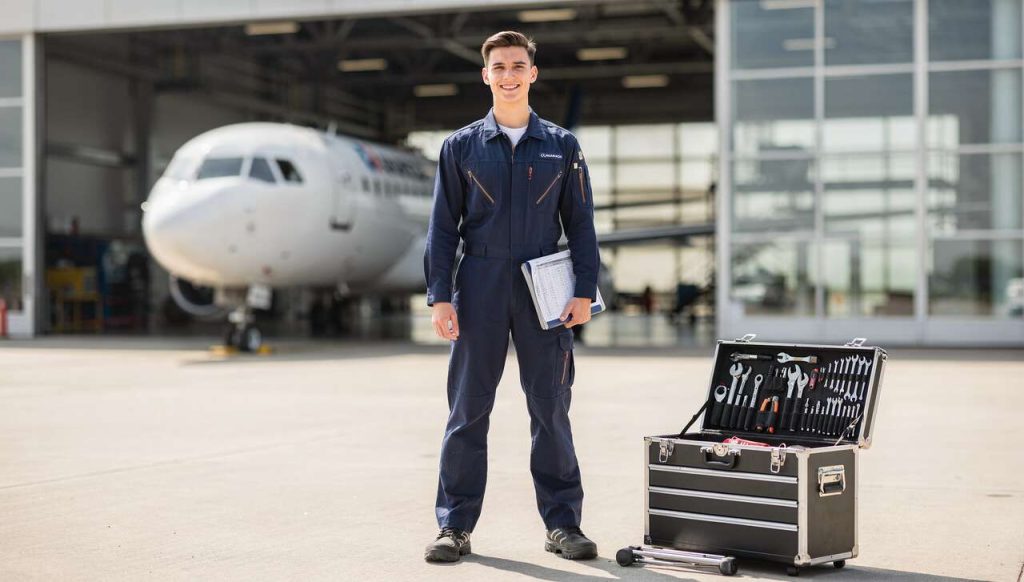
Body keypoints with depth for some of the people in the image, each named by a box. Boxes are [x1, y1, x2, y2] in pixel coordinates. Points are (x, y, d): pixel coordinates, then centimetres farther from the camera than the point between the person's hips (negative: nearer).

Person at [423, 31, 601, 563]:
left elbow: (580, 223, 8)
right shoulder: (461, 146, 6)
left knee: (551, 410, 4)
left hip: (544, 293, 0)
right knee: (467, 411, 3)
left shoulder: (561, 147, 8)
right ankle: (454, 525, 11)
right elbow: (443, 226, 5)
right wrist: (440, 297, -3)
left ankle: (562, 524, 13)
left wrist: (584, 291, -1)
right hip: (479, 292, 0)